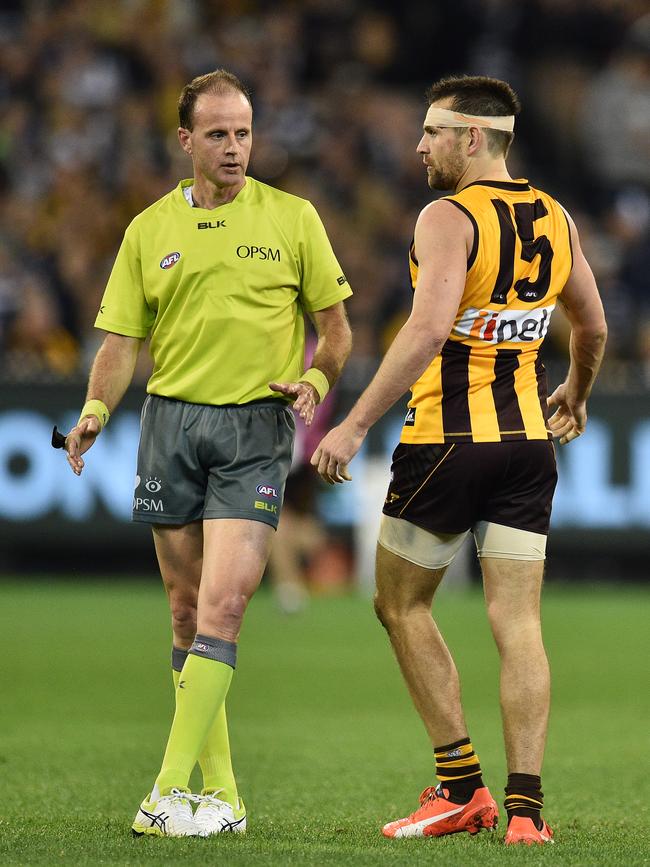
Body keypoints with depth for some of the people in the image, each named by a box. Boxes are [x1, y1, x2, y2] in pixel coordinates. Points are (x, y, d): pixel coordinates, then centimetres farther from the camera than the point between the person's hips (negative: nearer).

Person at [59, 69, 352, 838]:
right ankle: (219, 793, 13)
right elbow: (121, 339, 8)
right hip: (171, 421, 3)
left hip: (256, 428, -3)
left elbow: (335, 324, 9)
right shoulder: (149, 231, 9)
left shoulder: (291, 218, 4)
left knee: (221, 606, -15)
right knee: (187, 611, 5)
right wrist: (96, 411, -9)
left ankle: (172, 790, -18)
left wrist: (316, 381, -10)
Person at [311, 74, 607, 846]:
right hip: (526, 440, 6)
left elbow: (429, 327, -26)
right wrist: (574, 396, 40)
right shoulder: (554, 219, 9)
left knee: (401, 605, 11)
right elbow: (593, 327, 21)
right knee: (517, 623, 3)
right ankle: (525, 805, -5)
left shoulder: (449, 218, -13)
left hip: (447, 441, -6)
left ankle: (461, 786, 8)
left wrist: (355, 425, -25)